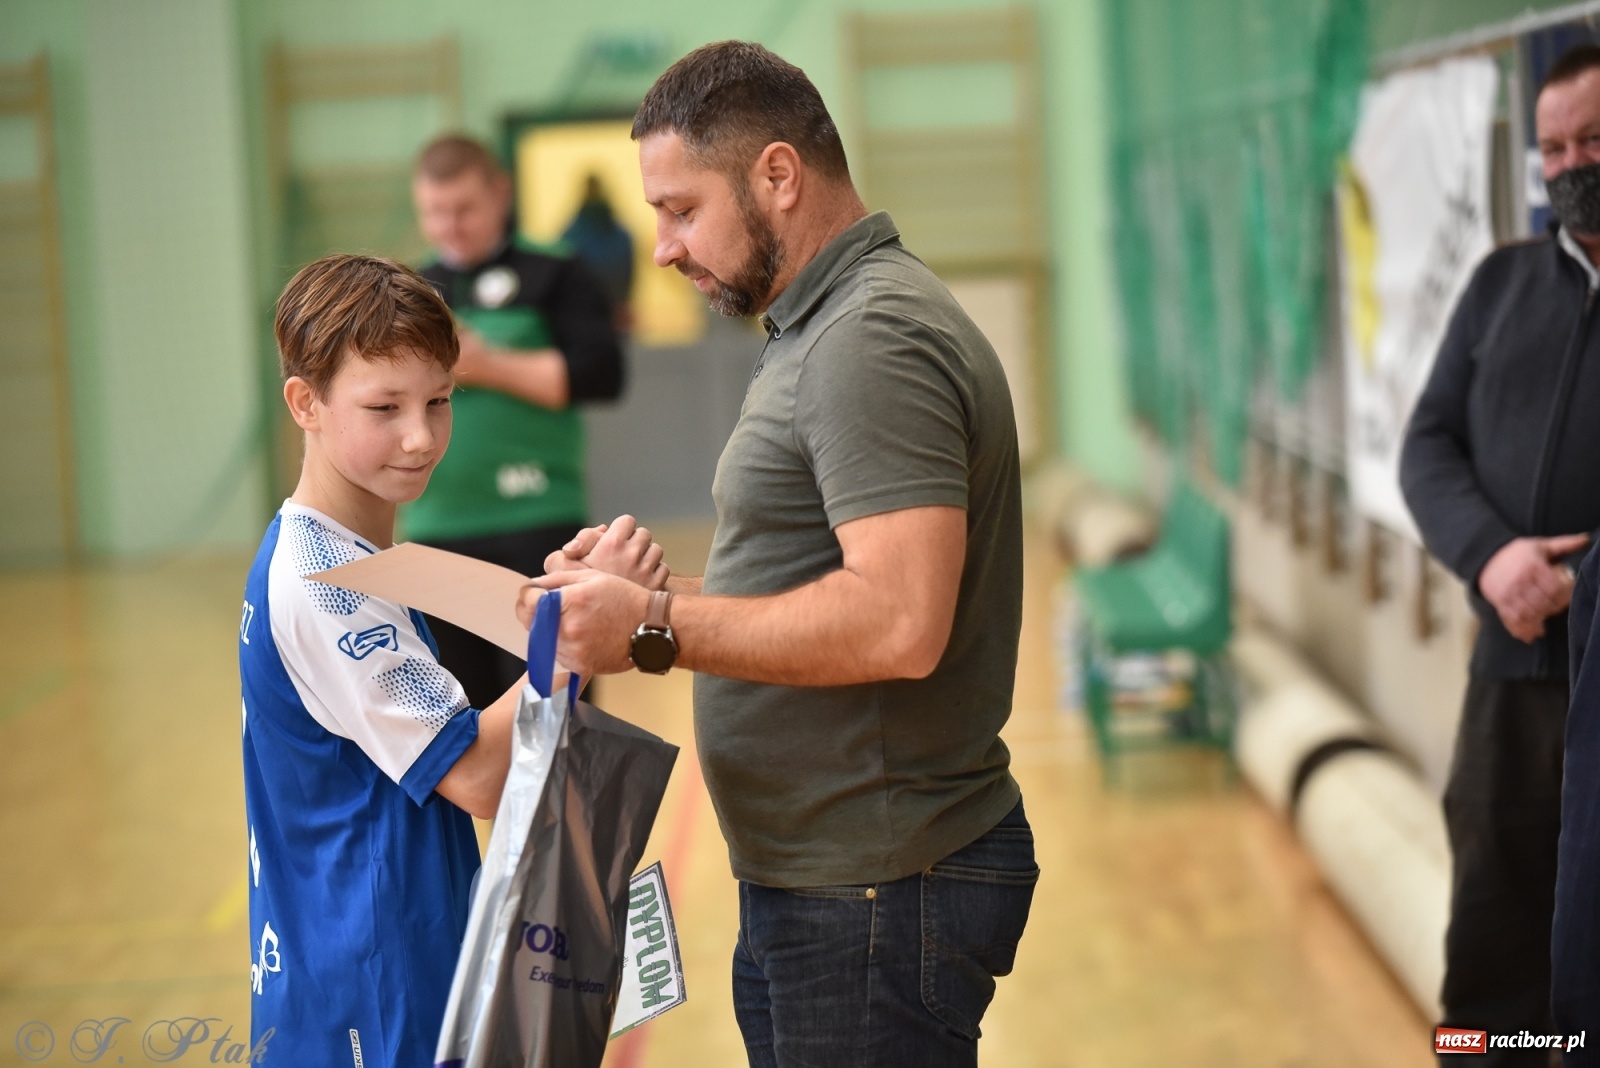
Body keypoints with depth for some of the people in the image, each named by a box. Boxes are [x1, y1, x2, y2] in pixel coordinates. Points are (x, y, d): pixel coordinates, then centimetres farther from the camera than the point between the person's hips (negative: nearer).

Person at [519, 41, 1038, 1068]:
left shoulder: (873, 339, -17)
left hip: (878, 894, -10)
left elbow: (898, 624, -28)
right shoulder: (820, 330, 16)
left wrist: (656, 630, -22)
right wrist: (656, 586, 7)